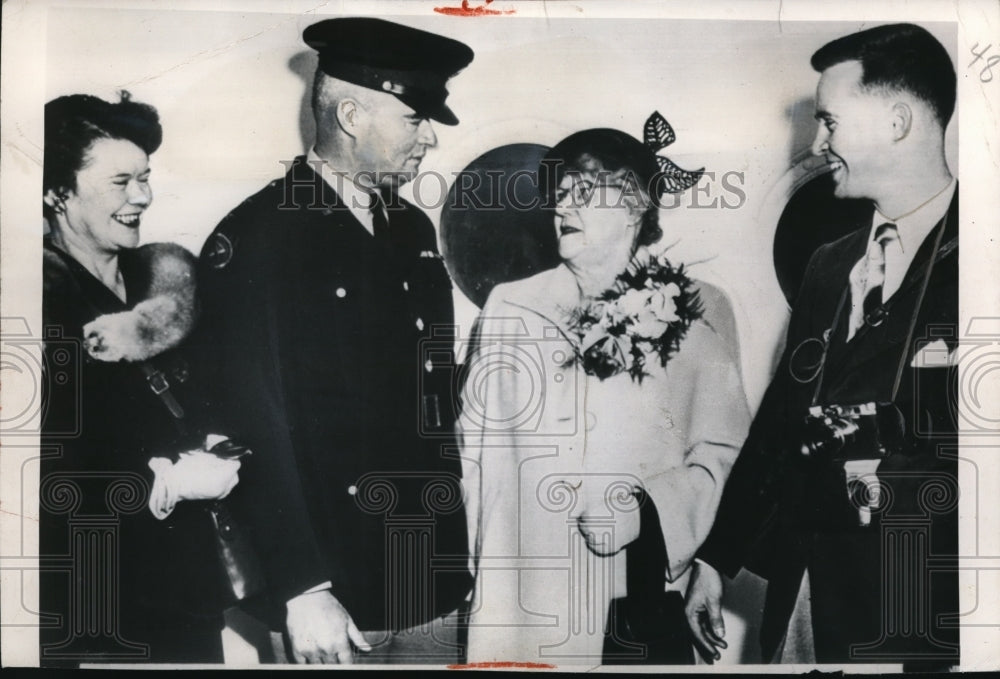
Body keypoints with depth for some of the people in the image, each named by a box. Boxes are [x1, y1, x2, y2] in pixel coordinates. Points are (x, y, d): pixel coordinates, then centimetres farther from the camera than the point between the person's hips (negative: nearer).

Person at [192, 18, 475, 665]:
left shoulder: (415, 230, 10)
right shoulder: (254, 238, -11)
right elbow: (251, 427, -15)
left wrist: (456, 540, 9)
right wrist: (301, 591, -17)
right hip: (332, 590, -6)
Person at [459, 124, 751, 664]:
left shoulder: (697, 312, 2)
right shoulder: (510, 307, 6)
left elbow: (723, 449, 0)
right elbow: (475, 445, 7)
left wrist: (647, 511, -14)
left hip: (647, 602, 0)